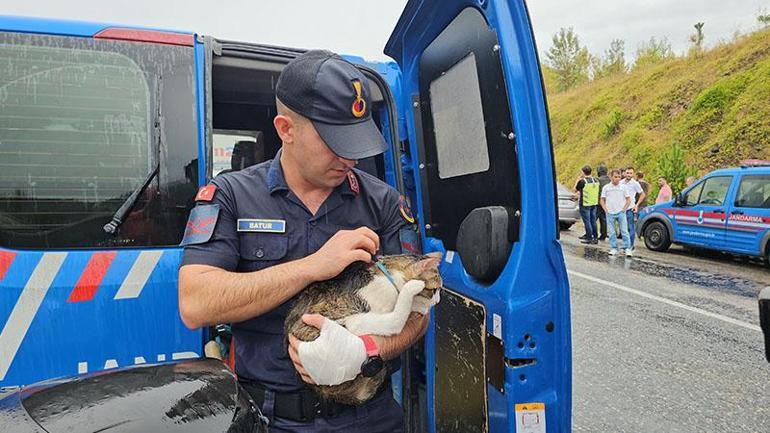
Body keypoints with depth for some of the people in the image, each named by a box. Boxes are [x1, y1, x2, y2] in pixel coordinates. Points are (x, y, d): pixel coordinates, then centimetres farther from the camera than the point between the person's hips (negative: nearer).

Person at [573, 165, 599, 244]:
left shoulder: (582, 181, -16)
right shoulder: (596, 180, 5)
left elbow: (574, 190, -4)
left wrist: (577, 180, 4)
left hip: (585, 204, -7)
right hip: (594, 203, 7)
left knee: (587, 221, 0)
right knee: (593, 220, 14)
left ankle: (589, 238, 3)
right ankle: (595, 237, 18)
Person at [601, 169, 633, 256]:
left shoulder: (623, 187, 4)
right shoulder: (606, 187, 5)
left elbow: (628, 200, 7)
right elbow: (602, 200, 8)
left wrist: (623, 209, -3)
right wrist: (606, 210, -2)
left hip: (621, 213, -1)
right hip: (610, 213, 1)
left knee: (624, 231, -3)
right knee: (611, 232, 5)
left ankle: (627, 249, 1)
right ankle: (613, 248, 13)